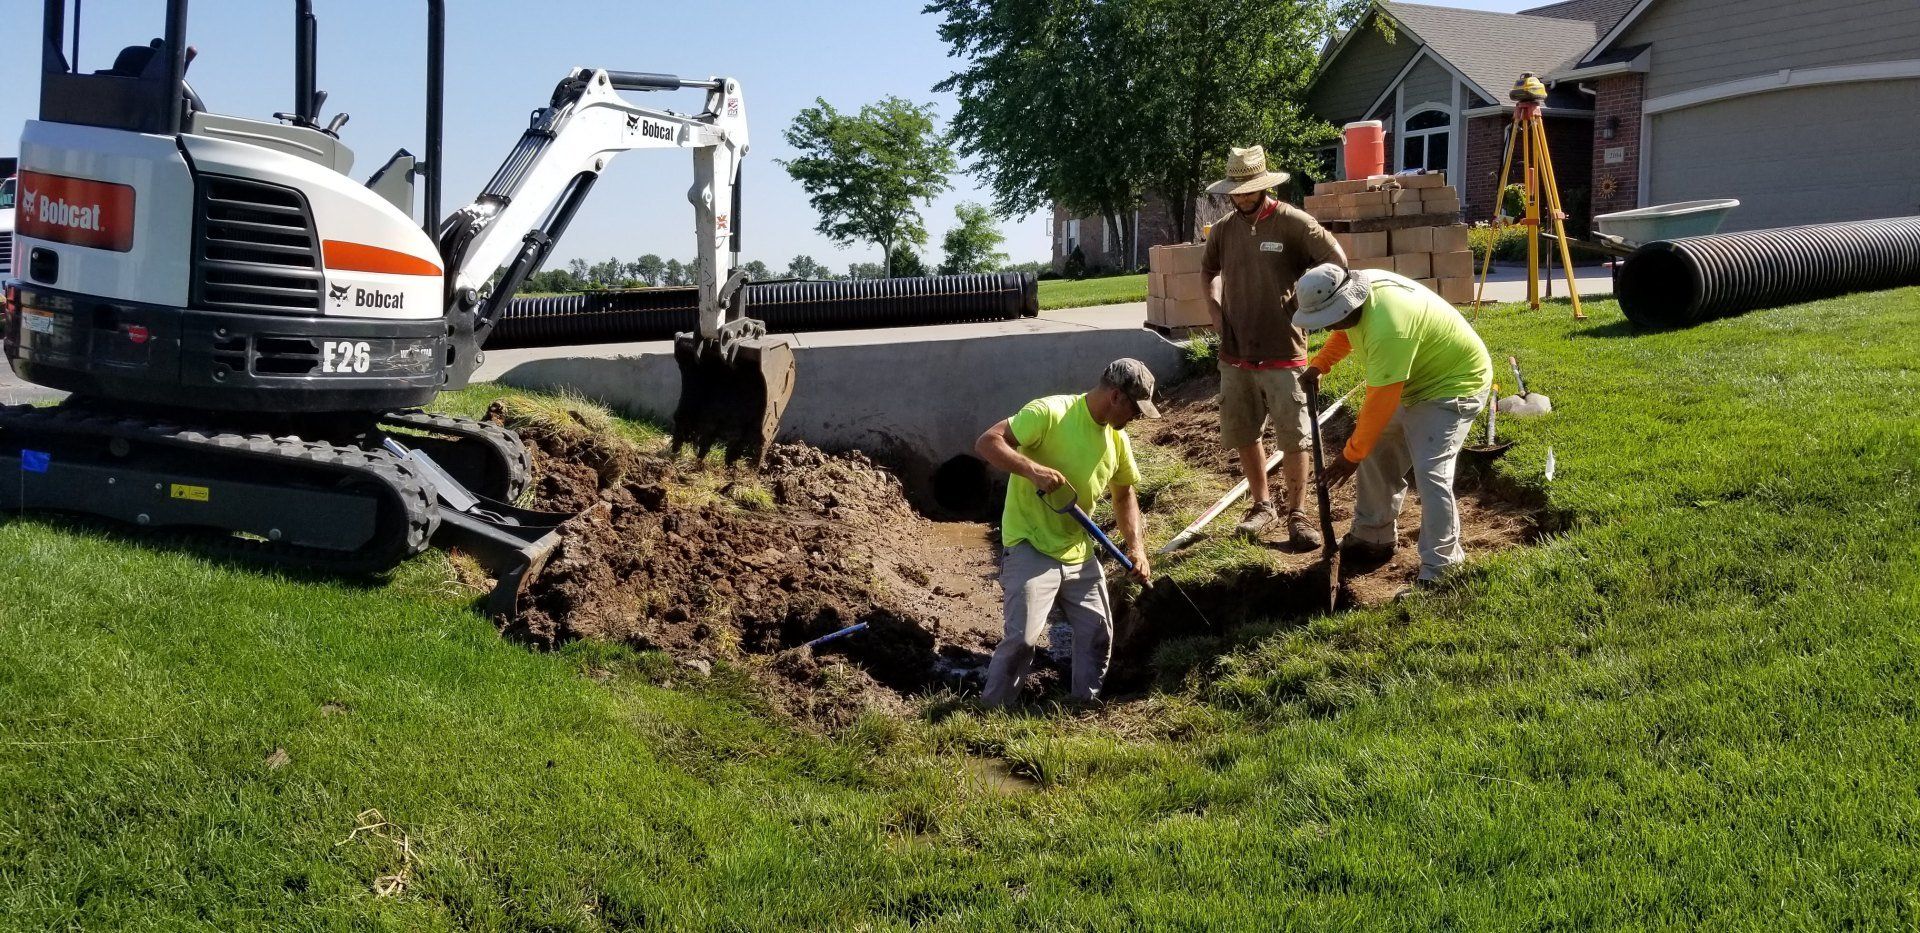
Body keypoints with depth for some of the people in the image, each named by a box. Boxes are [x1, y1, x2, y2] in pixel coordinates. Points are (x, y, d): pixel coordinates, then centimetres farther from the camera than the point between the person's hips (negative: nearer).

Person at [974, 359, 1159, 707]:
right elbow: (986, 443, -23)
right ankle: (991, 712, 1)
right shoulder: (1050, 413, -18)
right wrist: (1033, 469, -37)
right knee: (1023, 636, -16)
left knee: (1098, 631, 10)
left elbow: (1124, 495, 19)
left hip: (1078, 552, 7)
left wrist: (1136, 546, 7)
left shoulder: (1117, 438, 5)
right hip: (1030, 547, -7)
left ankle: (1087, 703, 29)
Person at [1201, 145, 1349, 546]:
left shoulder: (1293, 223, -10)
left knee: (1293, 438, -1)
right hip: (1235, 353, 5)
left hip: (1282, 353, -5)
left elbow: (1337, 263, -8)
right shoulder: (1223, 229, 5)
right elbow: (1207, 270, 24)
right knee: (1243, 434, 13)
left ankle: (1297, 515, 10)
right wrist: (1214, 308, 9)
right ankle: (1261, 505, 28)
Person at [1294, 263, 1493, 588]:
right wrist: (1319, 365, 2)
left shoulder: (1388, 330, -38)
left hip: (1455, 383, -10)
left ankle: (1439, 569, -10)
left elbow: (1380, 403, -31)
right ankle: (1373, 537, 25)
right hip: (1413, 380, 10)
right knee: (1376, 452, 11)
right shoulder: (1359, 285, -9)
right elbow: (1346, 331, 15)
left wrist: (1351, 455, -22)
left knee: (1430, 472, -19)